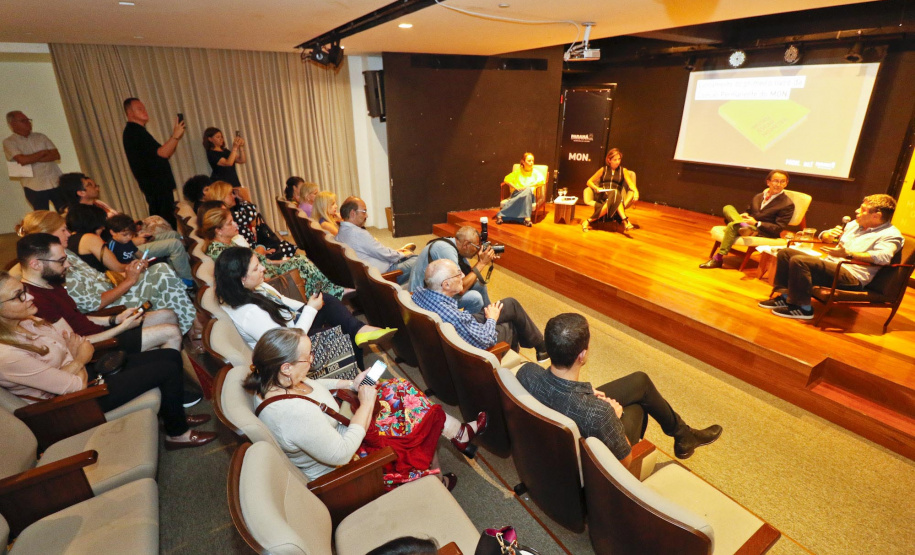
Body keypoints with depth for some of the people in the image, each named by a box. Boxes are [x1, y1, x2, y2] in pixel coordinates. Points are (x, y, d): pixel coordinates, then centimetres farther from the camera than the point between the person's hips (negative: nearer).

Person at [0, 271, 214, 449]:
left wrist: (78, 358, -19)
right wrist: (80, 359, -5)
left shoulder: (26, 321, -2)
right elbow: (73, 386, -23)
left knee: (171, 356, 4)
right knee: (169, 370, -12)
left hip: (85, 370, 9)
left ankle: (175, 415, 24)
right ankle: (178, 433, 9)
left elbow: (84, 346, 2)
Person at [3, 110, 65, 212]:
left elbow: (56, 155, 1)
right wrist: (43, 152, -2)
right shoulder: (9, 142, 2)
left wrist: (32, 159, -9)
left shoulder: (41, 137, 12)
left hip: (56, 183, 3)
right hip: (35, 188, -2)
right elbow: (22, 160, -14)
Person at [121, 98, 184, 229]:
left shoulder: (137, 131, 21)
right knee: (168, 222, -13)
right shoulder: (133, 132, -10)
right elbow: (162, 153, -19)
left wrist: (175, 137, 7)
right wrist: (175, 136, -14)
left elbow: (163, 154, 18)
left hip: (158, 185, 10)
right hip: (157, 186, -10)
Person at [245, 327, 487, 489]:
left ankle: (460, 431, 17)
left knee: (398, 388, 4)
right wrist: (365, 405, -24)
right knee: (422, 418, -3)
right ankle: (460, 433, 28)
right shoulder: (294, 413, -40)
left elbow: (311, 386, 9)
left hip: (340, 425, 8)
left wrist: (351, 384, -2)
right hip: (337, 468, -8)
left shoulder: (271, 380, -13)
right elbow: (341, 455, -32)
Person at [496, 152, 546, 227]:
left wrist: (528, 186, -19)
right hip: (517, 194, 0)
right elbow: (506, 179, 5)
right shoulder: (518, 171, 12)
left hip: (530, 195, 0)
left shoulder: (535, 172, 9)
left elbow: (542, 181, -9)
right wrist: (516, 187, -10)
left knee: (528, 190, -37)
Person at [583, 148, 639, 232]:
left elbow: (630, 183, 6)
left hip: (616, 195, 2)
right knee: (615, 193, -37)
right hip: (602, 195, -2)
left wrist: (636, 191, -17)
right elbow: (589, 182, 16)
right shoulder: (603, 170, 18)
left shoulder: (623, 170, 19)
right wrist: (597, 188, -6)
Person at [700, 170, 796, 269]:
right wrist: (744, 215, 0)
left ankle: (718, 259, -30)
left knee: (732, 226, -32)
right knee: (728, 208, -13)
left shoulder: (788, 204, -4)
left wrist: (756, 223, -19)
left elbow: (779, 229, -10)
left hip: (763, 232, -6)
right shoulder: (758, 197, 17)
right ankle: (744, 226, -42)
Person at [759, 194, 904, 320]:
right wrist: (828, 235, 3)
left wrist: (848, 254, -35)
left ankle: (802, 307, -20)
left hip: (852, 276, -9)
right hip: (829, 265, 9)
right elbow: (825, 236, 28)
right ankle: (785, 296, -3)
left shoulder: (891, 235, -4)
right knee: (785, 253, 0)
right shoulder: (854, 225, 21)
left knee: (799, 261, -31)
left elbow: (883, 257, -24)